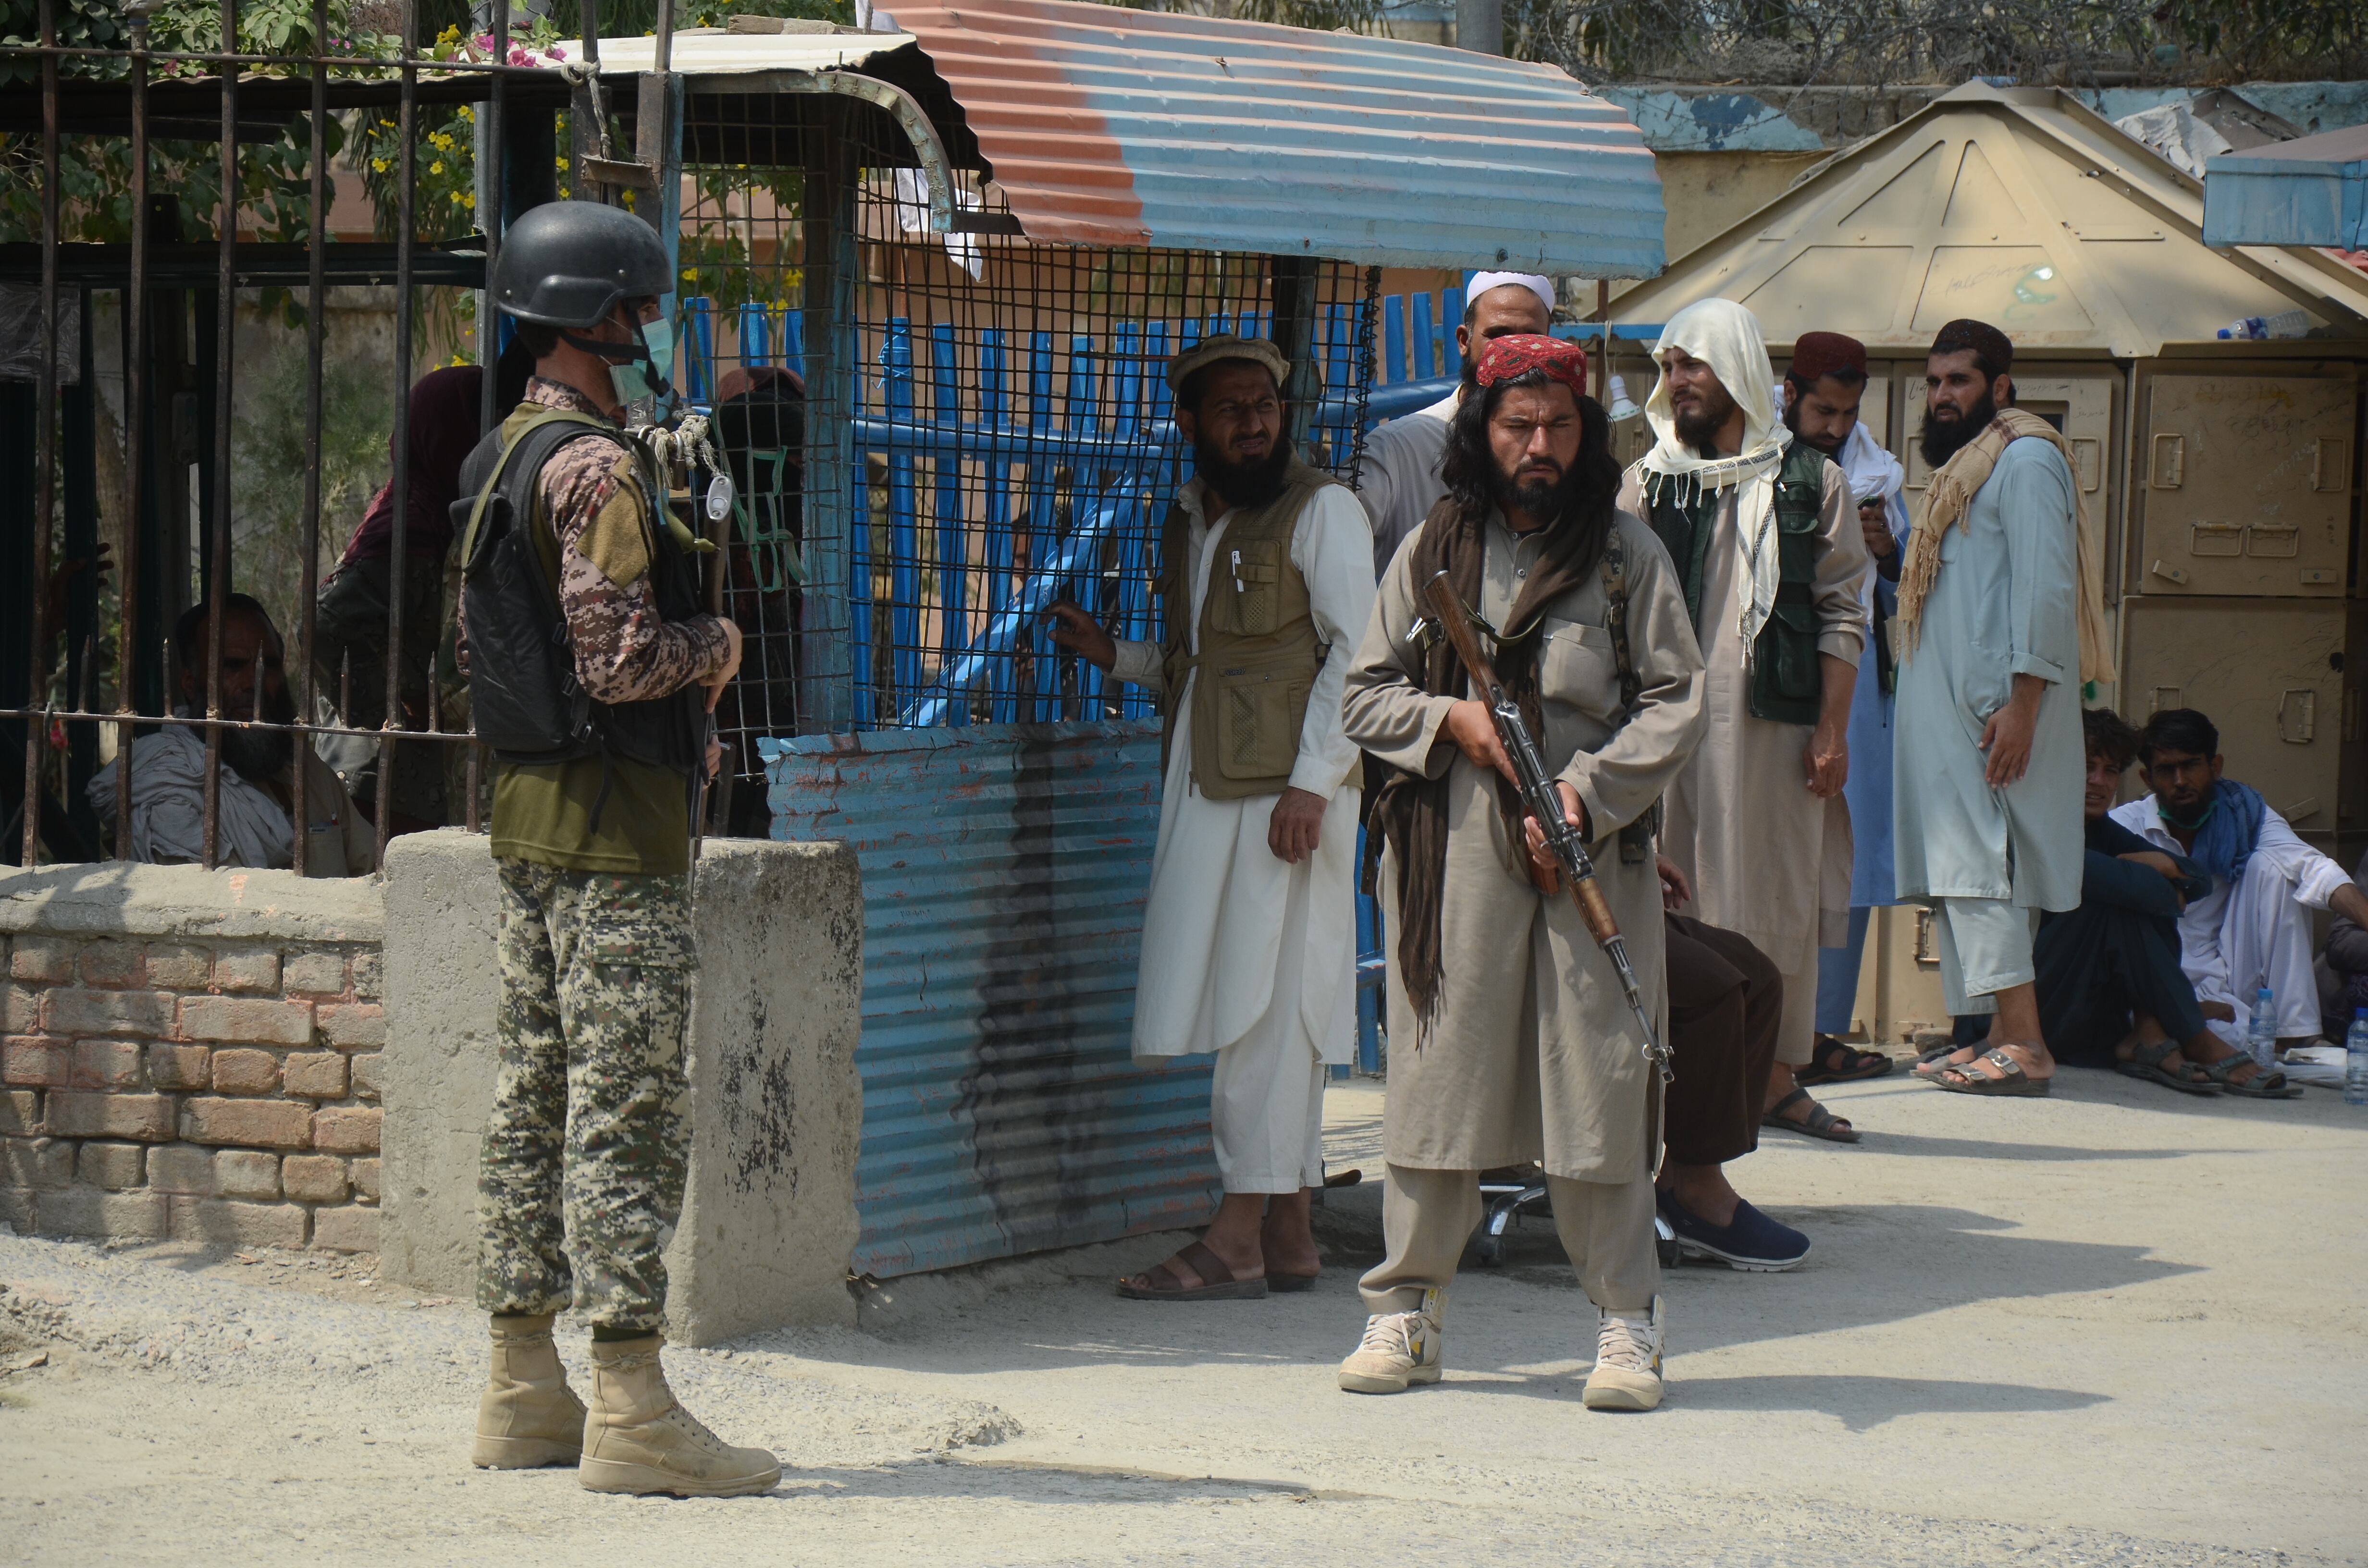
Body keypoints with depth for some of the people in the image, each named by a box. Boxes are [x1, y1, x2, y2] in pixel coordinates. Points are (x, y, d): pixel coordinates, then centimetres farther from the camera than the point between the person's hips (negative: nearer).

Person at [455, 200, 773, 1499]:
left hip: (525, 815, 10)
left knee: (535, 1102, 12)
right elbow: (620, 656, -22)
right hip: (614, 827, -10)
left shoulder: (499, 463, 15)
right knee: (629, 1114, -9)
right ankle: (631, 1410, -11)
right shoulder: (598, 470, -16)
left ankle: (523, 1391, 16)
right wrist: (717, 647, -2)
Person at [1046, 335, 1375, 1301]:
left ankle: (1241, 1241, -8)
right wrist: (1114, 656, 14)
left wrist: (1313, 782, -16)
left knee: (1263, 1010, -8)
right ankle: (1287, 1237, 10)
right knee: (1248, 1014, 7)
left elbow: (1358, 653, -9)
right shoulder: (1189, 524, 18)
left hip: (1287, 793, -7)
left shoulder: (1320, 511, -4)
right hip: (1205, 789, 7)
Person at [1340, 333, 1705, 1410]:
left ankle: (1625, 1322, 3)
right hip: (1450, 846, 1)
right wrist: (1449, 720, -7)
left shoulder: (1626, 553, 6)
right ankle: (1405, 1309, 11)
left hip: (1591, 847, -1)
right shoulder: (1434, 550, 10)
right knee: (1436, 1068, 1)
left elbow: (1677, 704, 3)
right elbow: (1367, 694, 12)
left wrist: (1585, 793, -9)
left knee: (1599, 1075, -4)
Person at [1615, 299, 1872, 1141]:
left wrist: (1832, 730, -3)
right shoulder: (1648, 483, 10)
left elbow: (1842, 615, 5)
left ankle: (1778, 1078, 11)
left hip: (1775, 723, 0)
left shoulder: (1810, 482, 7)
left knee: (1782, 904, 3)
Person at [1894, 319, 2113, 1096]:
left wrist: (2021, 703, -22)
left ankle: (2022, 1046, -17)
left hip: (1992, 705, -10)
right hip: (1946, 705, 10)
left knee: (1978, 865, -14)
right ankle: (2000, 1034, 7)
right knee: (1959, 871, 7)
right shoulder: (1965, 466, 21)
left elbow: (2044, 588, -17)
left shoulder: (2025, 458, -9)